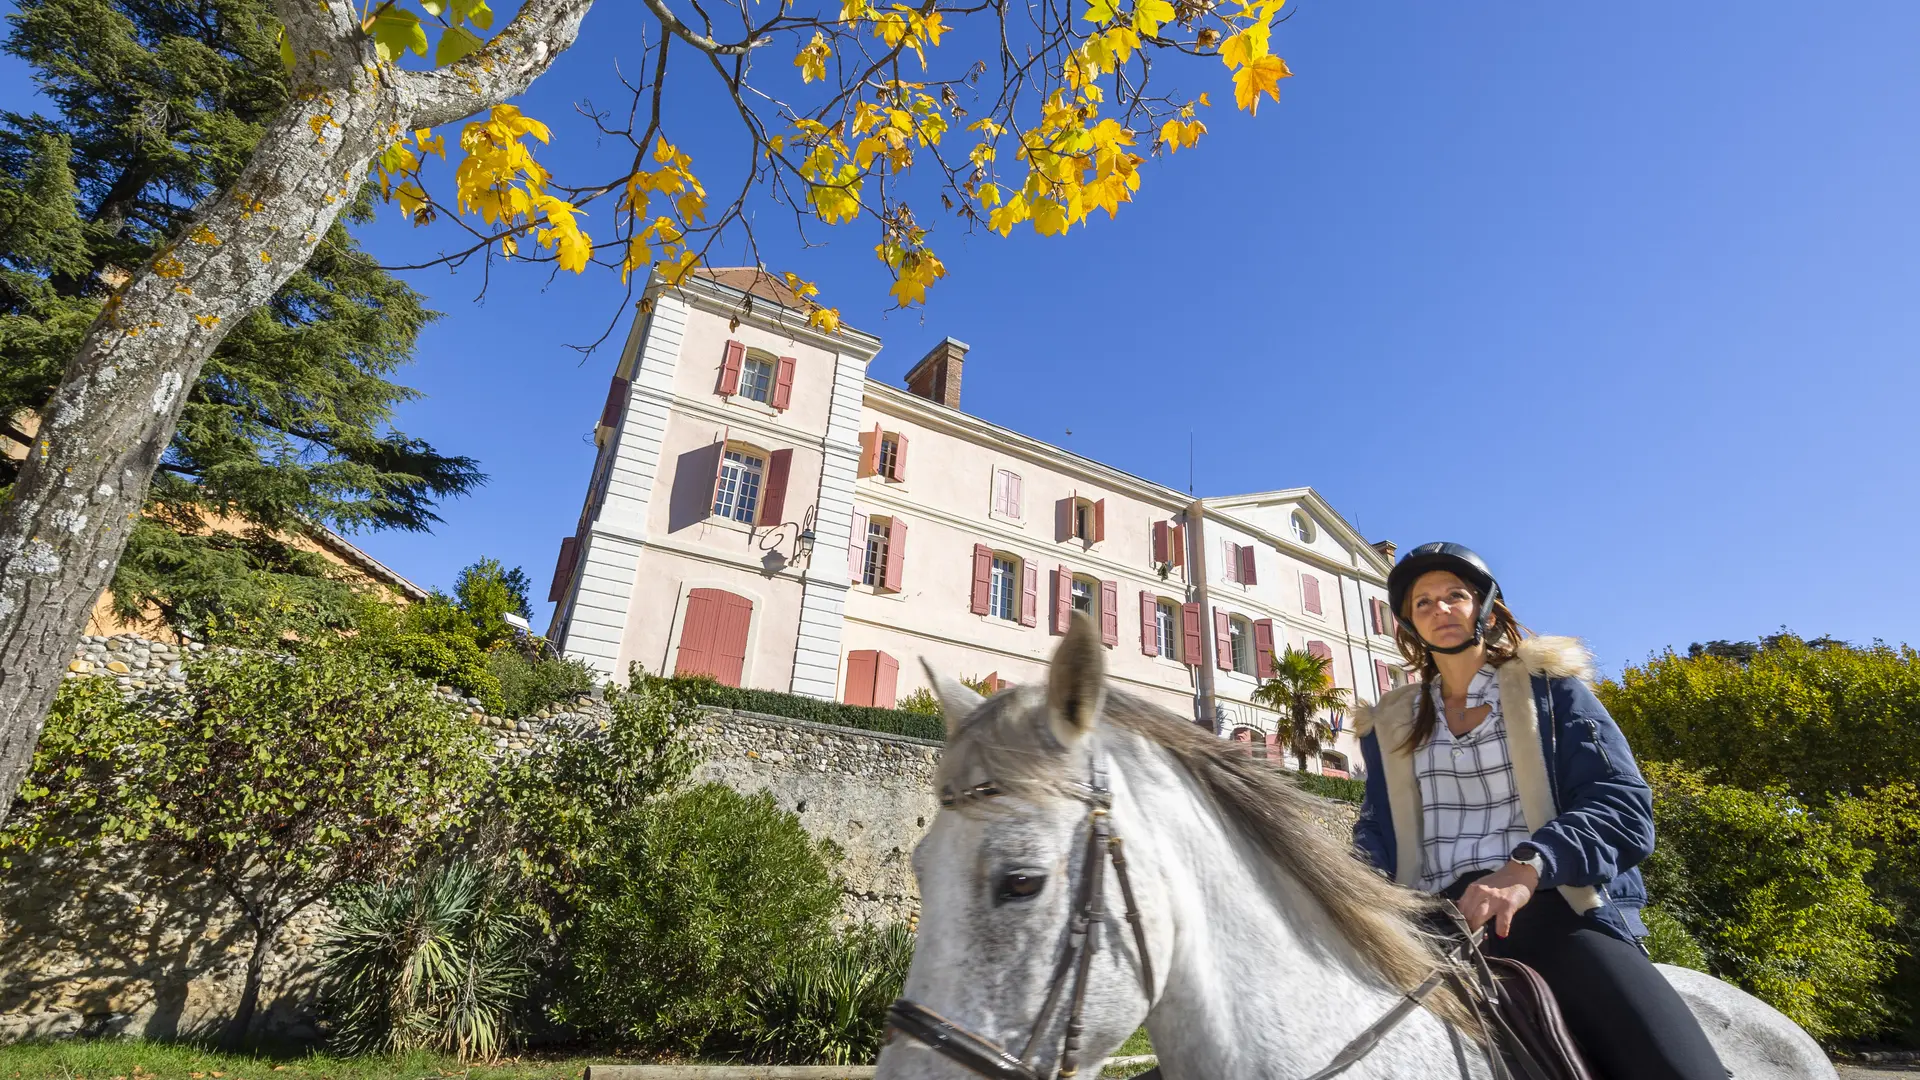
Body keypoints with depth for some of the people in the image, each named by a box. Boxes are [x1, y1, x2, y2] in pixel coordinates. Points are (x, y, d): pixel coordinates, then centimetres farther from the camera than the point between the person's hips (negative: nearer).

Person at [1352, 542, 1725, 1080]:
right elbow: (1376, 838, 18)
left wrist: (1527, 868, -20)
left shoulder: (1550, 687, 12)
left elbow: (1624, 805, -2)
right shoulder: (1391, 725, 20)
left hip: (1553, 909, -1)